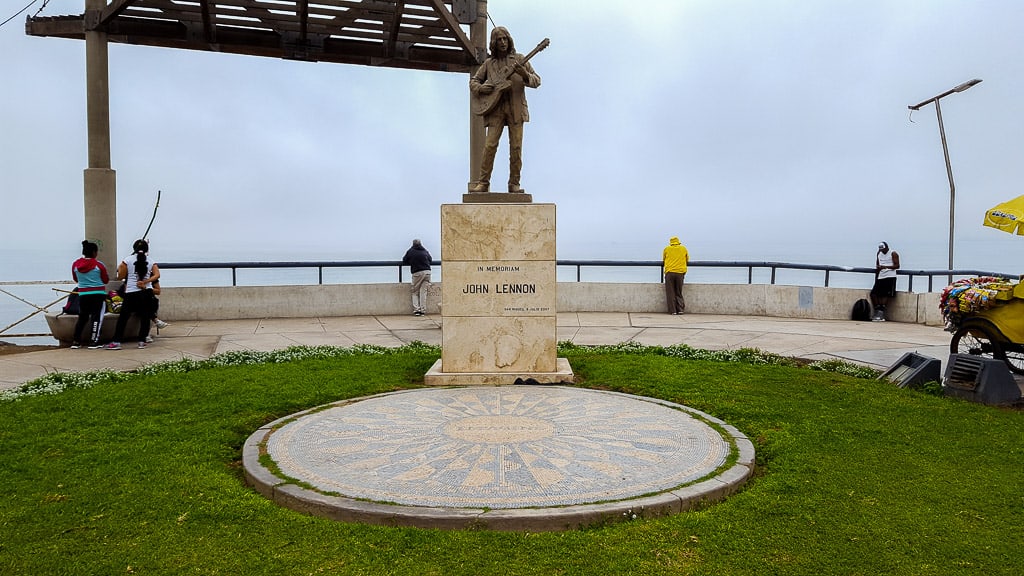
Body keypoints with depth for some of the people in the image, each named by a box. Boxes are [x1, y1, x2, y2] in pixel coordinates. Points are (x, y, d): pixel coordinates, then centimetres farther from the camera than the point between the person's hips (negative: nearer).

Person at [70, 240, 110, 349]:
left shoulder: (75, 264, 2)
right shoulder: (99, 265, -9)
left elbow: (76, 279, 16)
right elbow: (106, 280, 0)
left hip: (83, 294, 4)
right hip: (98, 294, -4)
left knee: (82, 317, 15)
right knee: (96, 317, 1)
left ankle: (75, 341, 15)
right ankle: (93, 341, -2)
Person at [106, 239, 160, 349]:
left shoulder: (127, 260, 0)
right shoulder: (151, 262, 5)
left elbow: (120, 277, 5)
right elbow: (157, 275, -8)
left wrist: (120, 268, 22)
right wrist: (145, 281, -11)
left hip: (131, 293, -1)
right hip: (146, 292, 1)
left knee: (123, 317, 4)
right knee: (145, 317, 8)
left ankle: (116, 342, 3)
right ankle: (142, 341, 8)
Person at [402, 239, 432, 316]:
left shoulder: (410, 251, 7)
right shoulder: (425, 251, 13)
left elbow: (404, 261, 14)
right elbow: (430, 259, 22)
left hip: (417, 273, -2)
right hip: (427, 271, 2)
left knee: (415, 292, 8)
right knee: (423, 292, 4)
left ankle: (416, 309, -2)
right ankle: (423, 310, 2)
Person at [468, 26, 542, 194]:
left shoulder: (519, 59, 9)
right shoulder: (488, 63, 13)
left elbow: (537, 81, 4)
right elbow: (473, 81, 21)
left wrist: (524, 74, -17)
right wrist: (481, 88, -2)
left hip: (516, 108, -1)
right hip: (495, 108, 1)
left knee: (516, 147, -3)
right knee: (490, 145, -9)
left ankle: (514, 184, 4)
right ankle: (483, 182, -3)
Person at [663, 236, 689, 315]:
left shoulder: (666, 249, 10)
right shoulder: (683, 248, 12)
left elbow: (663, 261, 20)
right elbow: (687, 260, 23)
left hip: (669, 272, -1)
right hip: (680, 272, 1)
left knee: (670, 293, 2)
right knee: (679, 292, 11)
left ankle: (672, 311, -2)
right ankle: (680, 309, 5)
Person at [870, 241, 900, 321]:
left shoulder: (893, 254, -2)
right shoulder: (878, 254, 17)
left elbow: (897, 266, -10)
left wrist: (886, 267, -24)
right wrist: (876, 278, 19)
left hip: (890, 277, -6)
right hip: (880, 277, 7)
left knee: (885, 295, -12)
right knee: (873, 293, -5)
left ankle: (881, 313, -14)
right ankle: (877, 311, 1)